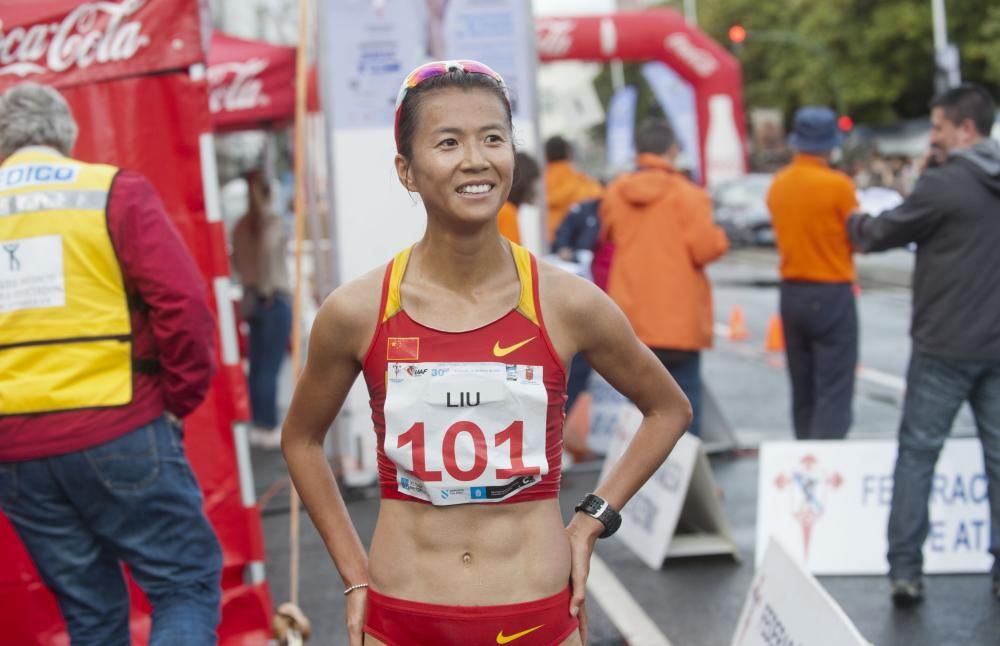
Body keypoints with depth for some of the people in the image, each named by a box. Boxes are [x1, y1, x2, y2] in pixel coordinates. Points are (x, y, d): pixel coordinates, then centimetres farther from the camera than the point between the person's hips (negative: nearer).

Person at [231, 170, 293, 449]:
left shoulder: (242, 225, 9)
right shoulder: (272, 221, -11)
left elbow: (236, 258, 12)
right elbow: (267, 249, -27)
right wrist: (267, 288, -19)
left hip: (251, 298, 7)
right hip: (274, 298, -7)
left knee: (257, 365, 12)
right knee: (270, 367, -5)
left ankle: (257, 424, 16)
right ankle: (269, 428, -3)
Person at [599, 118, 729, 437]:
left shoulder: (614, 194, 2)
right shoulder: (686, 194, -12)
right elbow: (705, 248, -15)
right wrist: (720, 236, 5)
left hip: (630, 318, 4)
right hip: (679, 319, -4)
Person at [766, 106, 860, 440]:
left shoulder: (778, 184, 4)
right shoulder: (838, 184, -13)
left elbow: (783, 236, 9)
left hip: (791, 293, 6)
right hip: (833, 294, -6)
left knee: (802, 392, 14)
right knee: (834, 394, -5)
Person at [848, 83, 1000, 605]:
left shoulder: (942, 185, -14)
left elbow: (881, 235, -3)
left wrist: (854, 221, 18)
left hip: (945, 346, -5)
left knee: (917, 453, 4)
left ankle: (905, 570, 4)